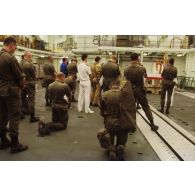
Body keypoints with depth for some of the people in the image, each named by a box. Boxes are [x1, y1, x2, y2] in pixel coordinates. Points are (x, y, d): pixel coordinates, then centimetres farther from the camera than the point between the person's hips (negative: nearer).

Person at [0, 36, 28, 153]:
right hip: (11, 91, -8)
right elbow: (19, 75, -13)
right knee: (14, 117, -2)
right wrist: (21, 85, 5)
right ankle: (15, 144, 3)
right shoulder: (10, 58, -17)